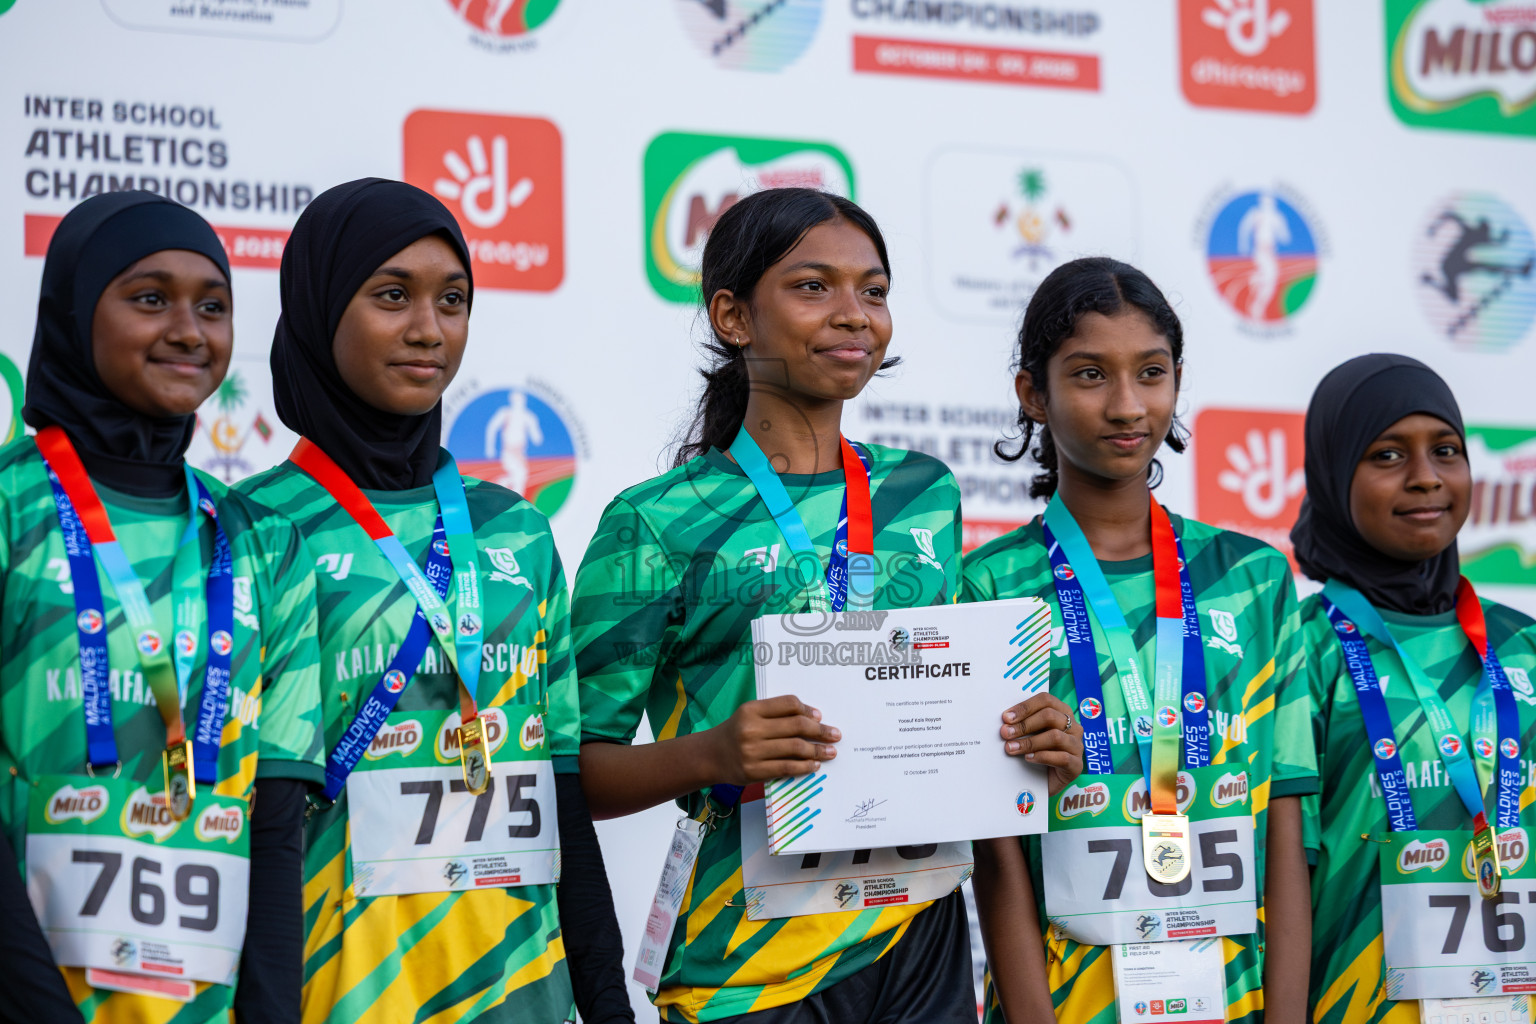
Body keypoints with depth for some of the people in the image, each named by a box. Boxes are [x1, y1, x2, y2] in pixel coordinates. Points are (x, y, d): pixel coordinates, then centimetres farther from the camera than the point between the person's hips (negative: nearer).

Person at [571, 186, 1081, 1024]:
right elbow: (578, 771, -6)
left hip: (920, 932, 5)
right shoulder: (659, 521, -5)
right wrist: (712, 753, -24)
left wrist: (1032, 743, -1)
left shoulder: (924, 494, 10)